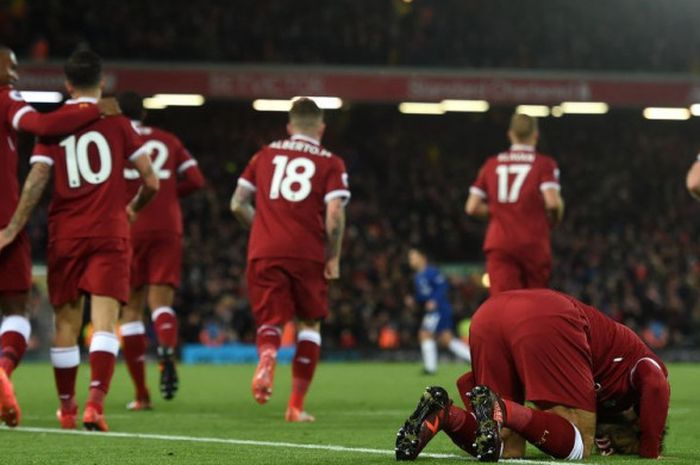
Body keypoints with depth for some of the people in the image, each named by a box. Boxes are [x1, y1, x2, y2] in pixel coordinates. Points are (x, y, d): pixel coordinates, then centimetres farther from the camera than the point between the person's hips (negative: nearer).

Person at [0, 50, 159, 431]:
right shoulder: (117, 121, 3)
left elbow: (37, 179, -8)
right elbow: (151, 182, 2)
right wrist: (133, 209, 22)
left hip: (66, 235, 2)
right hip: (109, 233, -1)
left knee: (66, 324, 11)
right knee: (104, 322, -8)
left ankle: (67, 409, 22)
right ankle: (95, 403, -25)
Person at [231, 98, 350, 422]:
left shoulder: (265, 155, 14)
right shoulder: (330, 163, 5)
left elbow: (238, 204, 12)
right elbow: (335, 215, -7)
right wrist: (333, 258, 4)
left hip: (264, 253, 1)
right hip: (307, 254, -1)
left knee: (270, 321, 7)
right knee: (309, 323, 15)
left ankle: (267, 357, -30)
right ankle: (296, 405, 11)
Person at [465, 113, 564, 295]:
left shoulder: (491, 164, 10)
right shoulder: (544, 164, 0)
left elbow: (472, 207, 7)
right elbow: (552, 202, -14)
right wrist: (554, 219, 8)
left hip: (498, 244, 1)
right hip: (534, 244, -1)